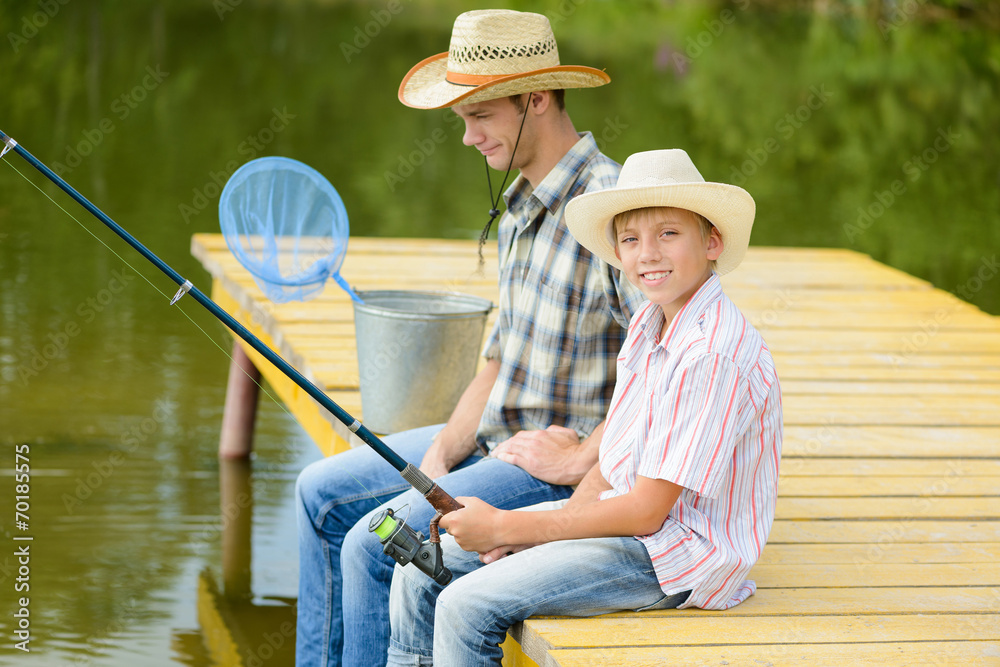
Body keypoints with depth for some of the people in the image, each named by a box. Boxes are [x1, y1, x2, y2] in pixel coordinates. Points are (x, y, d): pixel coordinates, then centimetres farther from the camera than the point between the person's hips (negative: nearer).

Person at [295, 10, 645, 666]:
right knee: (323, 494, 11)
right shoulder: (522, 206, 10)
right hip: (497, 439, 10)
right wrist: (438, 459, 1)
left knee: (376, 545, -20)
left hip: (578, 469, -10)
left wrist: (579, 460, -21)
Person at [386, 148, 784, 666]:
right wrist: (527, 529, -4)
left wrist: (505, 528, -15)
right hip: (625, 514, 9)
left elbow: (646, 512, -22)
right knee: (421, 571, 4)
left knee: (467, 607, -21)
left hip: (679, 554, -9)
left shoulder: (714, 355, -23)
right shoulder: (647, 325, 7)